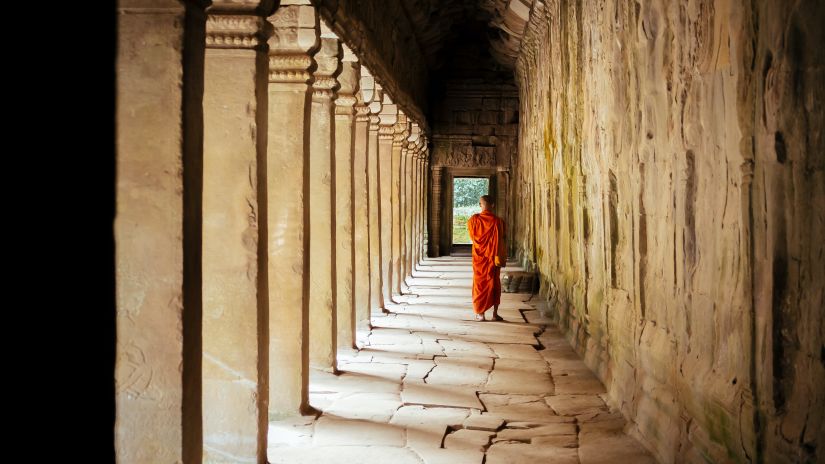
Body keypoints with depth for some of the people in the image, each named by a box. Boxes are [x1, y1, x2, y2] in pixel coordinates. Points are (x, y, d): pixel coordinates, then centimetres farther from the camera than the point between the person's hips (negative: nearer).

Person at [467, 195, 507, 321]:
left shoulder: (473, 219, -7)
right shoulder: (498, 221, -11)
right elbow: (501, 241, -10)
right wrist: (502, 258, -4)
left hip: (479, 257, 1)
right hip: (493, 257, -1)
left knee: (480, 284, 9)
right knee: (494, 285, 9)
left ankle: (480, 313, 8)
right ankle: (495, 314, 8)